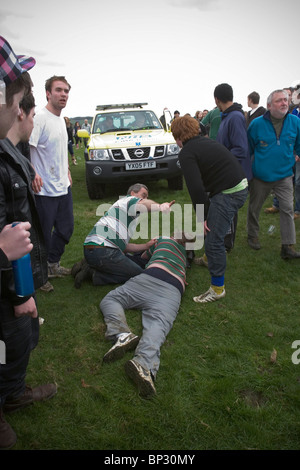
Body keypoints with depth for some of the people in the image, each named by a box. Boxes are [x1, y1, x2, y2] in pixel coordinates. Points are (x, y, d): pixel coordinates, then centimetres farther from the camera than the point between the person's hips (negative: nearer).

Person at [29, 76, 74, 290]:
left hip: (64, 187, 9)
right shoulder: (40, 119, -17)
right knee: (43, 234, 3)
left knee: (66, 228, 19)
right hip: (45, 191, -9)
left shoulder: (61, 119, 12)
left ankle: (53, 264, 38)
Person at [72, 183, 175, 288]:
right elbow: (143, 204, -23)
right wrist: (160, 206, -44)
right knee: (139, 275, -4)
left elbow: (124, 246, 26)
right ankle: (95, 275, -9)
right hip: (102, 251, -10)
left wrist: (147, 245, 18)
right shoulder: (129, 200, 4)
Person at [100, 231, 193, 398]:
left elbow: (144, 257, 44)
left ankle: (123, 334, -29)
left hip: (152, 276, -2)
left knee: (110, 299, 4)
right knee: (158, 325, -24)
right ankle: (144, 365, -57)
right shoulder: (188, 254, 39)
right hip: (174, 290, 2)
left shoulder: (163, 239, 31)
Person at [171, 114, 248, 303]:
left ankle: (218, 288, 5)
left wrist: (202, 217, -9)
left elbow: (196, 188, -18)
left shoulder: (187, 153, -9)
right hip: (241, 186, 10)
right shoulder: (206, 142, 19)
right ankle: (211, 258, 49)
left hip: (228, 194, -10)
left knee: (214, 240, -4)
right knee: (213, 227, 28)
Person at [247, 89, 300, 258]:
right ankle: (253, 236, 36)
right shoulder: (257, 124, -8)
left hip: (284, 175, 1)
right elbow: (248, 149, 2)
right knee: (254, 208, 13)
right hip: (261, 176, -1)